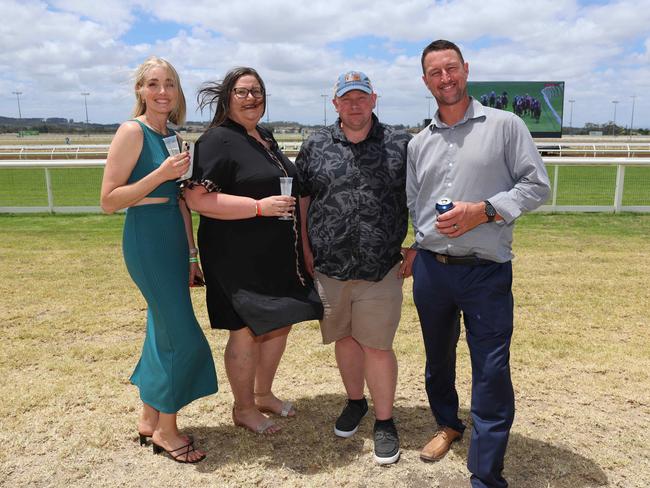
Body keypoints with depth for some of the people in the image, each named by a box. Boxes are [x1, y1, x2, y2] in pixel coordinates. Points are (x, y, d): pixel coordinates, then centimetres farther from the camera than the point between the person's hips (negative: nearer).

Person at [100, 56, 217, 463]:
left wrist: (191, 254, 16)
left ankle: (149, 420, 31)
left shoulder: (174, 136, 12)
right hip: (146, 241, -8)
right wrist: (161, 173, -21)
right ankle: (166, 430, 17)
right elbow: (109, 201, -13)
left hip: (174, 241, 8)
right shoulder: (132, 131, -11)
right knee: (184, 337, -3)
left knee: (164, 331, 14)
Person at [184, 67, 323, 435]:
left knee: (280, 324, 16)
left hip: (279, 256, 8)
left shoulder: (266, 138, 14)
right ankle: (244, 408, 25)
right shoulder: (218, 140, -12)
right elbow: (198, 199, -23)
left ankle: (263, 394, 36)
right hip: (240, 258, -8)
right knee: (247, 332, 4)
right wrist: (261, 207, -23)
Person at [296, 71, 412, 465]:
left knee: (377, 345, 3)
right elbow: (301, 200, 10)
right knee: (344, 338, 16)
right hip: (328, 268, 3)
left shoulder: (401, 145, 1)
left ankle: (384, 421, 22)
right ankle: (355, 402, 39)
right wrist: (305, 250, 5)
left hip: (381, 270, -2)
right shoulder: (315, 147, 7)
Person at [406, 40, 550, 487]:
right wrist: (416, 249, 10)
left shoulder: (505, 125, -2)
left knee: (491, 373, -3)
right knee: (438, 357, 19)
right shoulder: (419, 144, 11)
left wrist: (484, 211, -17)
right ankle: (448, 424, 45)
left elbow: (537, 186, -5)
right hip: (430, 269, 5)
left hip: (486, 271, -4)